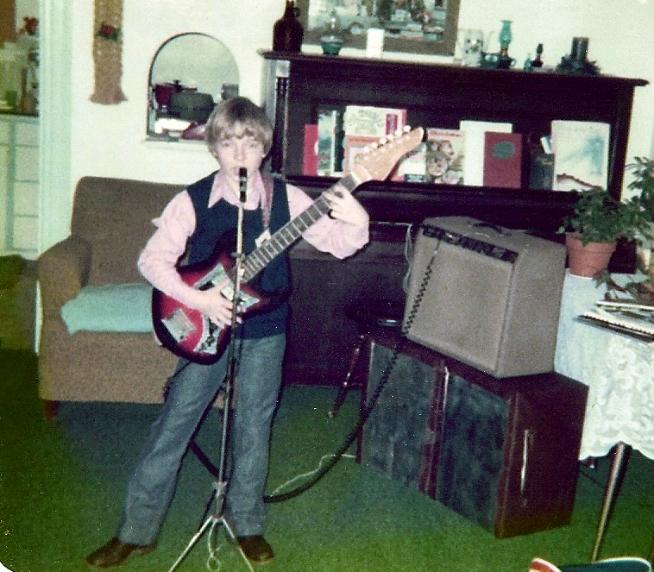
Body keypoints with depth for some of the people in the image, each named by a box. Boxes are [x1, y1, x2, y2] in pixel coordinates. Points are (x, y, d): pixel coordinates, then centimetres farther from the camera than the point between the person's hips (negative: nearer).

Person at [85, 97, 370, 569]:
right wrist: (197, 298, -23)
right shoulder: (194, 200, -8)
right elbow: (152, 259, -11)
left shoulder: (285, 198, -5)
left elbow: (337, 242, -7)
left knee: (253, 429, 11)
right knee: (173, 425, 5)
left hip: (264, 331, 1)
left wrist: (357, 222, -29)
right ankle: (137, 530, 17)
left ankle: (246, 523, 30)